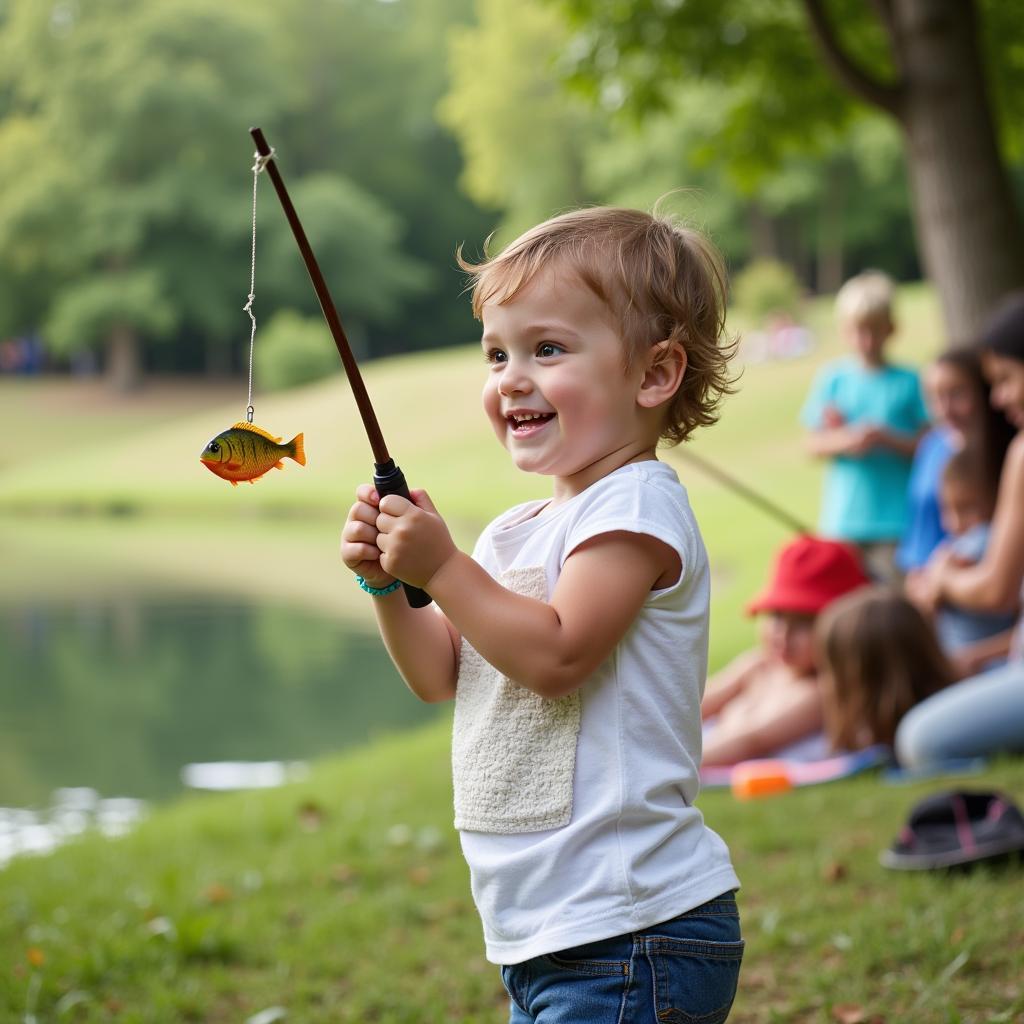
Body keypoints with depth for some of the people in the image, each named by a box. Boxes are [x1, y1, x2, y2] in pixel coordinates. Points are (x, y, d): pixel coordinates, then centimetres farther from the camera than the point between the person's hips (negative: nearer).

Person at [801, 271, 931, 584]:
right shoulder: (832, 379, 7)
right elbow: (813, 444, 7)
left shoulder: (908, 382, 2)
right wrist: (846, 440, -12)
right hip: (843, 520, 2)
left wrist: (886, 438, -16)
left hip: (895, 522, -2)